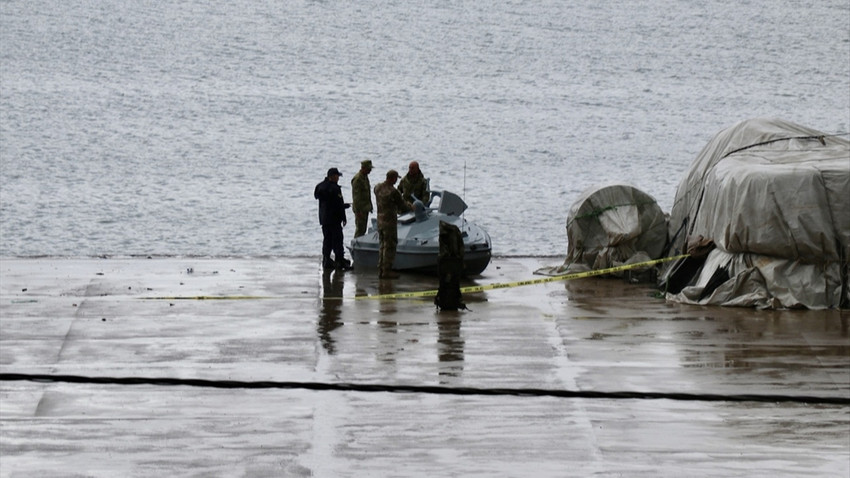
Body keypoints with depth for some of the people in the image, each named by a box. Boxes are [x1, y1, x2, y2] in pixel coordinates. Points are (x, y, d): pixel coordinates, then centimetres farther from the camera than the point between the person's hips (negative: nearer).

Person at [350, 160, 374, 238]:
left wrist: (370, 206, 22)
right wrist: (359, 210, -23)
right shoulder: (357, 179, -19)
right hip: (360, 208, -9)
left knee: (363, 229, 13)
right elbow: (356, 196, -21)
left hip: (365, 207, 9)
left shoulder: (365, 177, 12)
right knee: (360, 228, -7)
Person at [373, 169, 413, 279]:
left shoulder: (377, 188, 3)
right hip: (390, 221, -8)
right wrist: (411, 207, 13)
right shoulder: (393, 192, -20)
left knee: (383, 246, 16)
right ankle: (386, 271, 2)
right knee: (390, 246, 0)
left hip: (380, 220, 8)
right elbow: (402, 205, -9)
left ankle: (380, 270, 19)